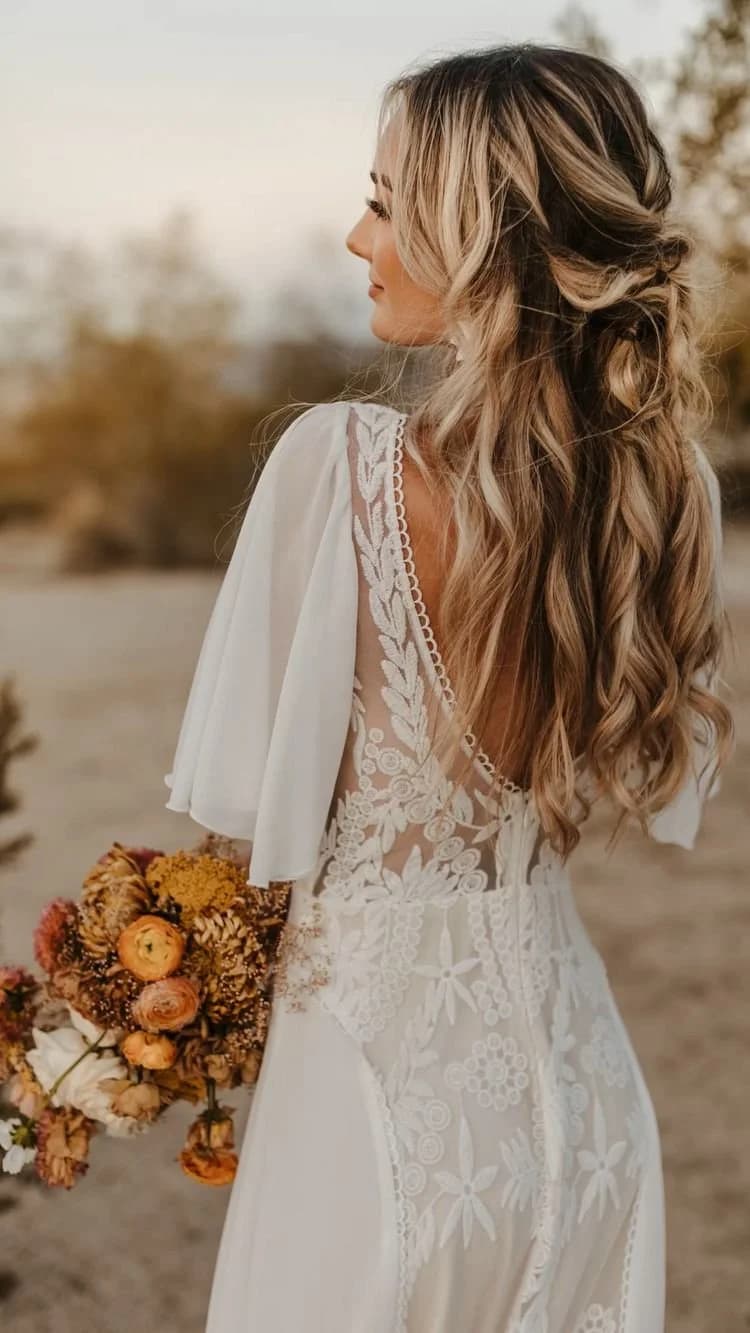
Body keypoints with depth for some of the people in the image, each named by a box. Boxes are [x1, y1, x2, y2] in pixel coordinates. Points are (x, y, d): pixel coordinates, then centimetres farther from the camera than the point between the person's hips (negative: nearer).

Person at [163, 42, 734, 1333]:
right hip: (579, 1074, 5)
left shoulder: (343, 461, -22)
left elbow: (251, 801, -16)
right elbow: (662, 790, 6)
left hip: (383, 1068, -5)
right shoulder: (672, 488, -6)